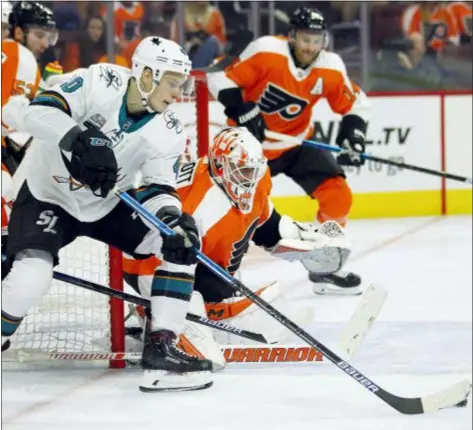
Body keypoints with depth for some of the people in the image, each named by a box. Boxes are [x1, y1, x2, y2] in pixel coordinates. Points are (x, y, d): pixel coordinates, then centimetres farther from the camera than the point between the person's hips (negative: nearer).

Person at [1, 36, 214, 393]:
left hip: (108, 204, 5)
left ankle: (161, 349, -11)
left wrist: (171, 216, -34)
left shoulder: (168, 132, -9)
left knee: (181, 240, -12)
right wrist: (80, 139, -46)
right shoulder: (100, 83, -23)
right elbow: (39, 112, -31)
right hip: (47, 197, -5)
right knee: (30, 279, -30)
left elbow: (159, 187, -12)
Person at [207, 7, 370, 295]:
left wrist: (352, 138, -12)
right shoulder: (265, 52, -23)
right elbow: (222, 79, -18)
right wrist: (243, 112, -26)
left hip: (296, 142, 4)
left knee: (338, 196, -8)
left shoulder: (331, 69, -11)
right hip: (252, 141, -4)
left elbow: (356, 104, 3)